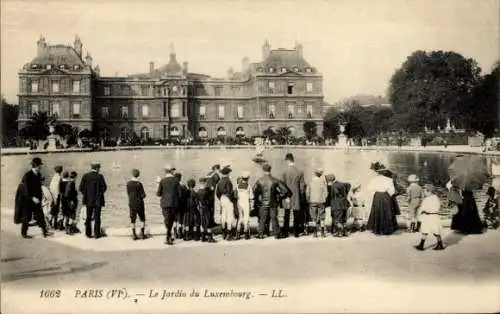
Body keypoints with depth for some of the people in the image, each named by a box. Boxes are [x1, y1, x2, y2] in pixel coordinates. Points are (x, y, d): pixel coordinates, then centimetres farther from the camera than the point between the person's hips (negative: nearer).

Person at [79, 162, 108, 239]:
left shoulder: (85, 176, -2)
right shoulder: (100, 176, -10)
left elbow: (81, 188, -5)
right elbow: (104, 188, -11)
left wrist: (86, 194, 10)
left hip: (88, 200, 3)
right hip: (98, 200, -3)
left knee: (88, 217, 13)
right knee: (97, 217, 5)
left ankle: (88, 233, 14)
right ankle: (97, 234, 5)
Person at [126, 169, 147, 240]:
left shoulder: (128, 183, -1)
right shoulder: (139, 184, -14)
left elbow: (128, 194, 7)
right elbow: (143, 195, -11)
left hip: (131, 203, 4)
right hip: (139, 203, -3)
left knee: (133, 220, 8)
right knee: (142, 219, 9)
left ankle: (134, 235, 7)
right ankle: (142, 234, 6)